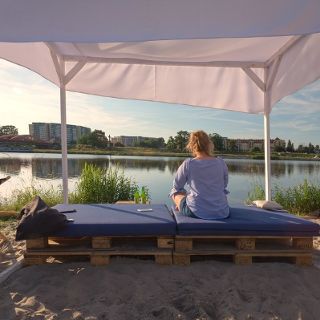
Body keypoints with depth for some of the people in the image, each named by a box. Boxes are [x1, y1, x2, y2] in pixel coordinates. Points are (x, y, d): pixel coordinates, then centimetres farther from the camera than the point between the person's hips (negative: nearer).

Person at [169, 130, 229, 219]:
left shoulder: (188, 164, -10)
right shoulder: (221, 163, -2)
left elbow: (176, 186, 3)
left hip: (196, 212, -3)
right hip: (222, 213, 4)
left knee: (174, 192, 22)